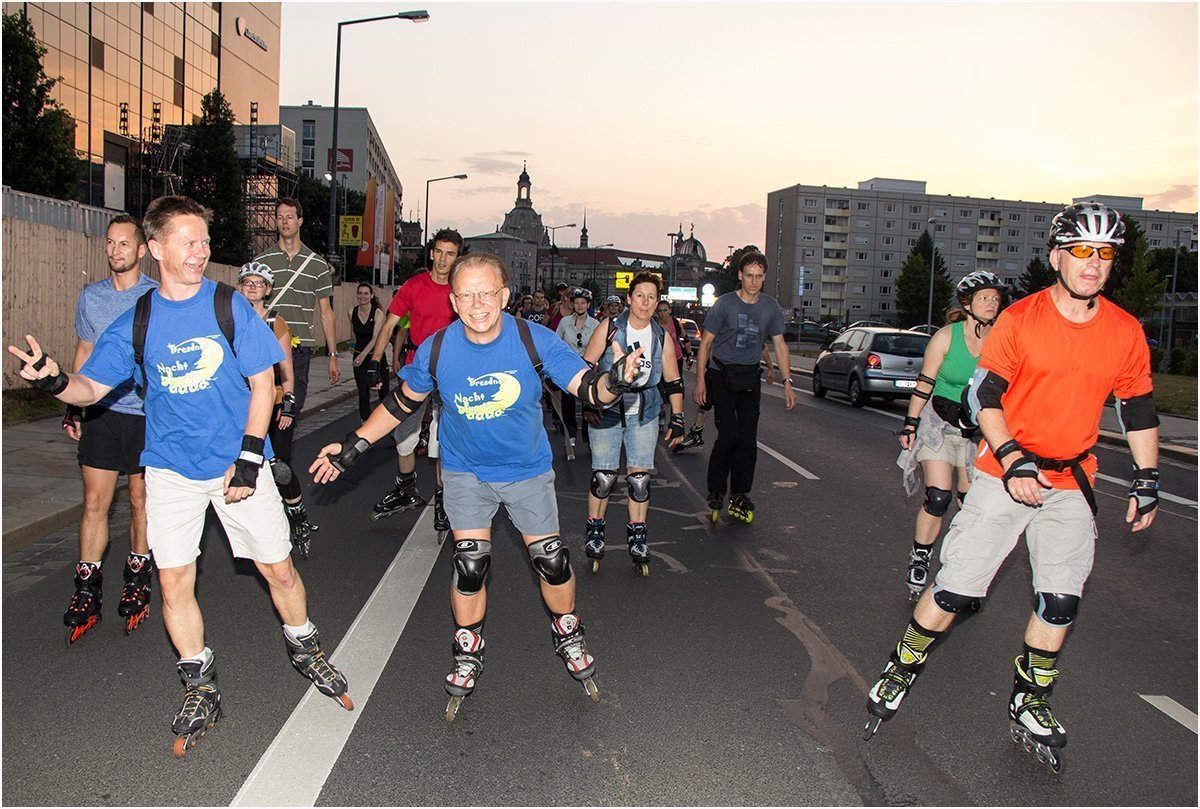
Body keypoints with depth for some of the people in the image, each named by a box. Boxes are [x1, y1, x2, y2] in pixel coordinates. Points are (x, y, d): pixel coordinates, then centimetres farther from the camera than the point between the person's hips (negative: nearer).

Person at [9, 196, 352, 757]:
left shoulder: (230, 306, -6)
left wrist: (249, 457, -10)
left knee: (278, 568, 5)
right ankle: (200, 689, 23)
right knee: (173, 582, 2)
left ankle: (305, 651, 32)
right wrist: (56, 381, -20)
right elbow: (93, 385, 4)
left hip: (238, 462, -1)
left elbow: (262, 382, -4)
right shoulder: (136, 321, 0)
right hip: (171, 469, 2)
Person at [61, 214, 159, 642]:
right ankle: (87, 593, 11)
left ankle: (137, 580, 23)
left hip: (147, 414, -3)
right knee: (94, 503, 2)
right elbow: (84, 353, 18)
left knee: (141, 501, 7)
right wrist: (73, 407, 16)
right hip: (101, 412, 3)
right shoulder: (91, 296, 9)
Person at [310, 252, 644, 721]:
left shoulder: (535, 342, -22)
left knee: (552, 561, 6)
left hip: (528, 471, 0)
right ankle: (468, 655, 24)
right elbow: (402, 402, -1)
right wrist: (354, 445, -4)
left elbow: (588, 388, -20)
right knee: (469, 566, -2)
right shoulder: (436, 350, -18)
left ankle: (568, 638, 35)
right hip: (466, 472, 0)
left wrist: (614, 381, -44)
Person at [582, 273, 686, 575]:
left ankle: (637, 536, 14)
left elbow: (673, 382, 8)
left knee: (640, 478, 1)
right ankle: (594, 530, 17)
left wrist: (677, 419, 6)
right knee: (603, 476, -2)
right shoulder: (609, 328, -7)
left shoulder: (661, 336, 2)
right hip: (607, 412, -2)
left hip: (644, 415, 2)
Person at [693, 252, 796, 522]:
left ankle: (739, 496, 10)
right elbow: (706, 342, -3)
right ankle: (715, 492, 2)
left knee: (748, 437, 0)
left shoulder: (771, 307, 4)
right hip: (721, 374, -4)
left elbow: (779, 345, 10)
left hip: (750, 378, 4)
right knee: (728, 434, -12)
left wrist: (787, 382, 4)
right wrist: (700, 380, -8)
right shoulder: (725, 304, -7)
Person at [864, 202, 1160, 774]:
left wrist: (1146, 481, 10)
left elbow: (1138, 409, 12)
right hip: (1005, 472, -3)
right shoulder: (1020, 319, -10)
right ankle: (901, 672, 20)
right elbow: (982, 394, -9)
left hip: (1071, 484, 3)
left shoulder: (1126, 332, 1)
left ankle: (1029, 706, 24)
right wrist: (1012, 458, -20)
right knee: (954, 589, -2)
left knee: (1061, 602, 3)